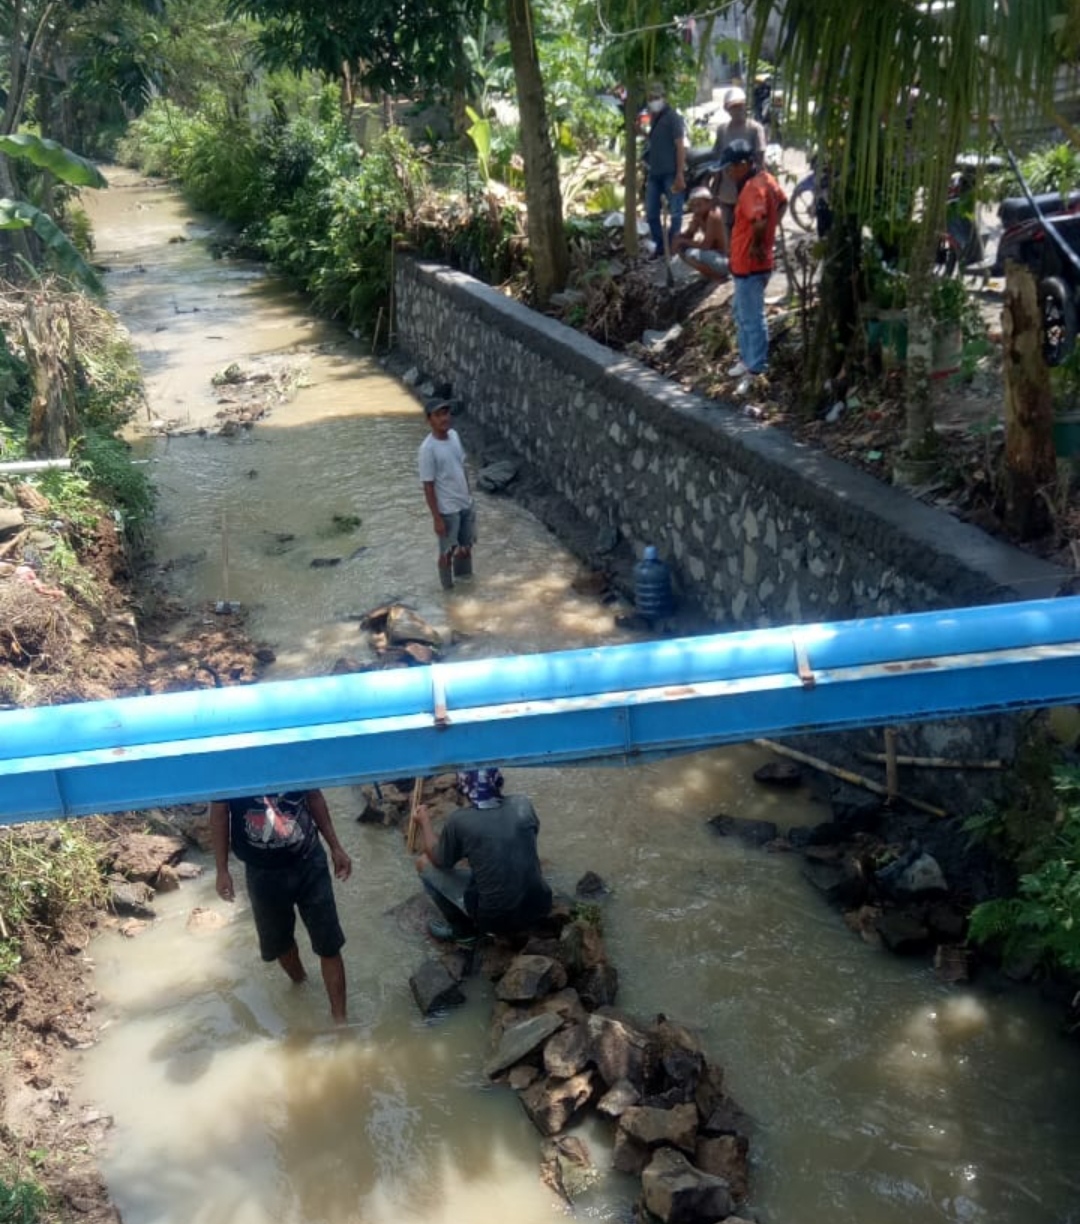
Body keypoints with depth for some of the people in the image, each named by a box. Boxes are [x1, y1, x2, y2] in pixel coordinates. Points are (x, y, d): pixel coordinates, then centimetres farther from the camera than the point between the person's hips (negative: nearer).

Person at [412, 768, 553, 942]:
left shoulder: (458, 821, -14)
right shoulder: (523, 804, -4)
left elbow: (438, 860, 4)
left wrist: (424, 822, 20)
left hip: (496, 917, -4)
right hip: (539, 908, 4)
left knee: (423, 863, 11)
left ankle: (462, 927, 19)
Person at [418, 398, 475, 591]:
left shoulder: (454, 435, -1)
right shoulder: (428, 448, -22)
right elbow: (428, 486, -19)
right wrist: (437, 518, -17)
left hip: (466, 504, 7)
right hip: (447, 510, -7)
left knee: (466, 545, 21)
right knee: (448, 552, 9)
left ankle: (464, 578, 42)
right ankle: (449, 590, 26)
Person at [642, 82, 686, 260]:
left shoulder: (673, 118, -7)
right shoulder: (654, 119, 16)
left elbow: (680, 146, -12)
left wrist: (680, 174, -19)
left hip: (671, 174, -8)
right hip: (654, 174, 8)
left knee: (675, 213, -1)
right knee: (651, 213, 8)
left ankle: (673, 248, 5)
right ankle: (660, 246, 20)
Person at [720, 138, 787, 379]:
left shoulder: (752, 188, -23)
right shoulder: (764, 178, 7)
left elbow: (760, 220, -39)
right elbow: (782, 202, 23)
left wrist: (756, 245, -23)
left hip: (750, 264, -10)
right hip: (745, 262, 10)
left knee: (752, 317, -1)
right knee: (741, 311, 22)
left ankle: (756, 368, 8)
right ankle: (747, 358, 33)